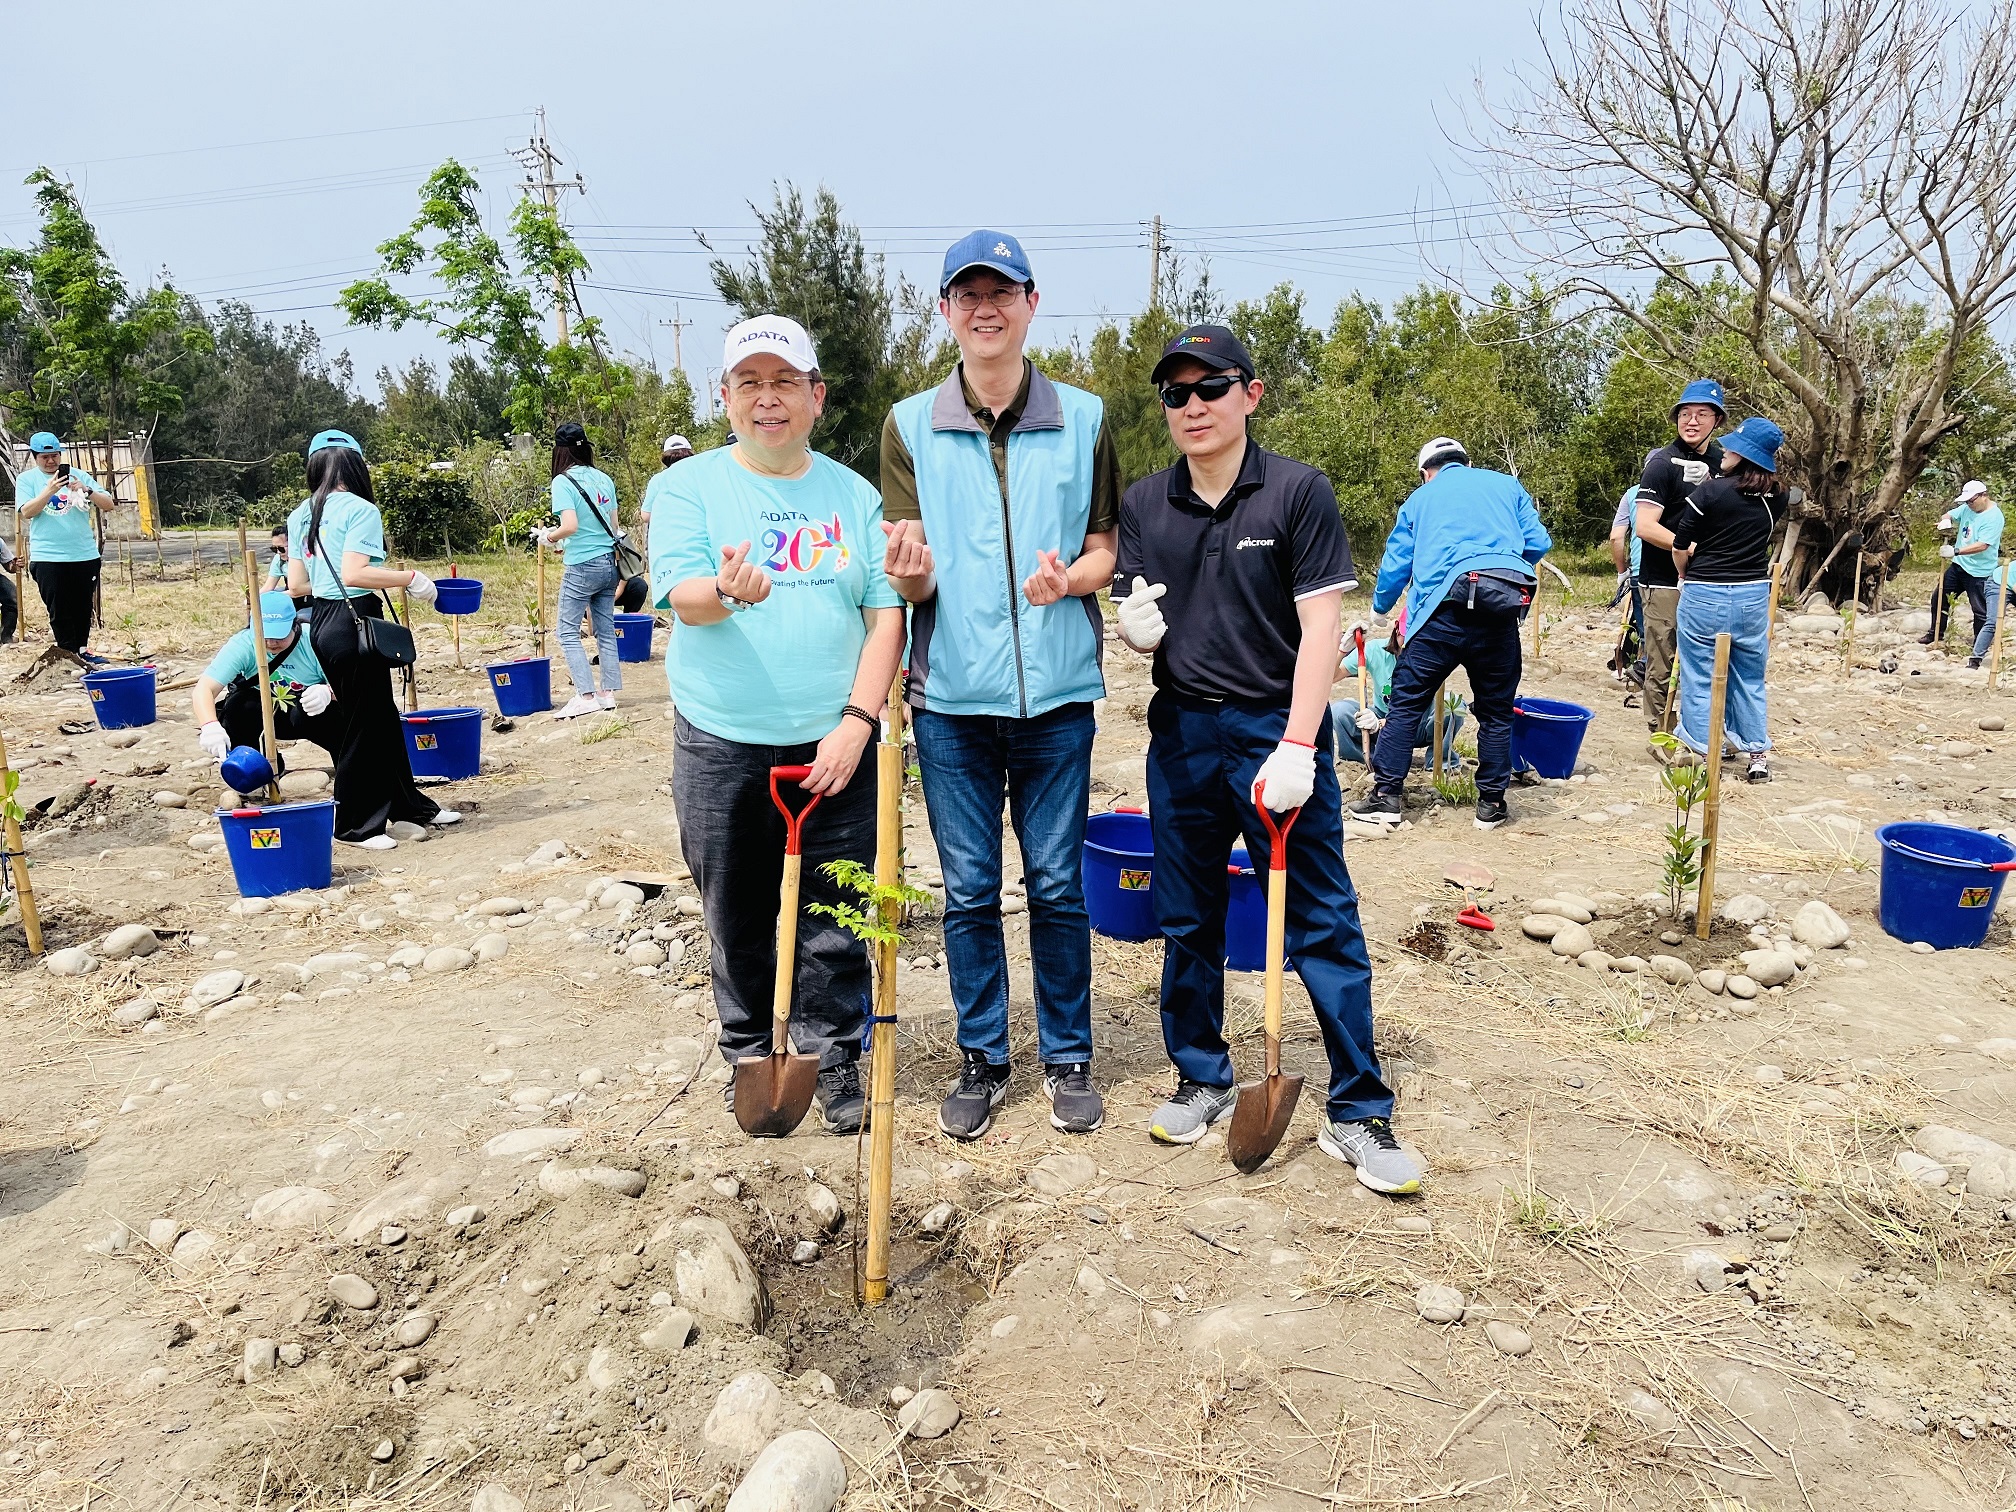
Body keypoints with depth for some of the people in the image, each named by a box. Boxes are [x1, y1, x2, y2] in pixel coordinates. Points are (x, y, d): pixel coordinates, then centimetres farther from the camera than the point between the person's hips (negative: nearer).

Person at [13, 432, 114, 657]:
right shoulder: (26, 479, 5)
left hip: (85, 555, 2)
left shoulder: (78, 476, 8)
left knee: (83, 608, 9)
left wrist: (87, 491, -16)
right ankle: (68, 654, 3)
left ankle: (81, 650, 20)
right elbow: (26, 512, -8)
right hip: (48, 557, -2)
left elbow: (108, 504, 2)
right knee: (59, 611, -1)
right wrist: (49, 491, -20)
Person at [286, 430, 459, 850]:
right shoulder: (360, 510, -11)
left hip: (321, 622, 9)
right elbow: (354, 575, -22)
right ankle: (355, 826, 11)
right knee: (362, 724, 1)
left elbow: (296, 584, 9)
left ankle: (407, 804, 28)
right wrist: (410, 578, -13)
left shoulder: (300, 515, 12)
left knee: (382, 716, 18)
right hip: (353, 622, -9)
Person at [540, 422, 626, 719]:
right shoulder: (604, 479, 8)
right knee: (606, 629, 11)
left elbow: (570, 525, -21)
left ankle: (586, 696, -6)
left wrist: (549, 537, -1)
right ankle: (608, 692, 14)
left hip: (582, 566, -6)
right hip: (610, 562, 6)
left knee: (567, 630, 1)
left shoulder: (563, 481, -11)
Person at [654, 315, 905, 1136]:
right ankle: (748, 1052, 30)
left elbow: (886, 613, 2)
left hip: (833, 745, 1)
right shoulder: (689, 488, 2)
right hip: (720, 748, -1)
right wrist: (727, 591, -36)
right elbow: (682, 595, -12)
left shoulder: (854, 494, 7)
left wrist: (855, 722, -9)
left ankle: (834, 1057, 24)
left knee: (832, 917, 6)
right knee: (737, 915, 10)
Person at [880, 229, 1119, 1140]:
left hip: (1056, 688, 0)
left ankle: (1068, 1057, 24)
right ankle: (981, 1060, 25)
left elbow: (1104, 552, 6)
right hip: (951, 690, 1)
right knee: (968, 887, 8)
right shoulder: (911, 425, 5)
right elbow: (911, 580, 2)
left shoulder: (1082, 419, 5)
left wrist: (1068, 578, -16)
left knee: (1057, 883, 7)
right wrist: (910, 573, -22)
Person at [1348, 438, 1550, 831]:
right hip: (1502, 607, 1)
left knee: (1406, 700, 5)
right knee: (1496, 709, 12)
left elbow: (1395, 562, 20)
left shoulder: (1420, 497, 21)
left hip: (1446, 604, -1)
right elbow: (1538, 543, 13)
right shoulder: (1506, 484, 22)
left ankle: (1385, 796, 2)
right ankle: (1491, 803, 16)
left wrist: (1379, 615, 34)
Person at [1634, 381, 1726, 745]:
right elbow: (1645, 527, -16)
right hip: (1666, 582, -6)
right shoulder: (1662, 463, -8)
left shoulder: (1722, 462, 12)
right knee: (1664, 665, -1)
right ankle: (1662, 737, 10)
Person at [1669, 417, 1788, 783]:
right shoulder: (1775, 499, 3)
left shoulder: (1710, 491, -12)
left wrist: (1685, 575, 10)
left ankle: (1702, 753, 8)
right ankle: (1759, 755, 19)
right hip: (1754, 596, 5)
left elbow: (1680, 547, -8)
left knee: (1700, 679, 5)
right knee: (1750, 680, 16)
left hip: (1705, 596, -5)